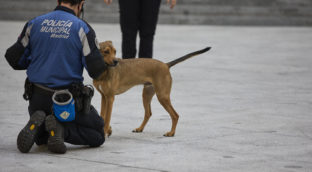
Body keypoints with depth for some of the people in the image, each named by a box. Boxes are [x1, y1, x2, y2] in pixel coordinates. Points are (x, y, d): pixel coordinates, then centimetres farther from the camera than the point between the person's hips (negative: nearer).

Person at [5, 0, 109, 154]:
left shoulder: (35, 23, 2)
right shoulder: (82, 28, -9)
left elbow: (13, 59, 5)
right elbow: (96, 71, -14)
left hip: (38, 97, 4)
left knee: (40, 138, 29)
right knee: (98, 136, 13)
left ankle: (36, 124, -7)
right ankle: (61, 128, -14)